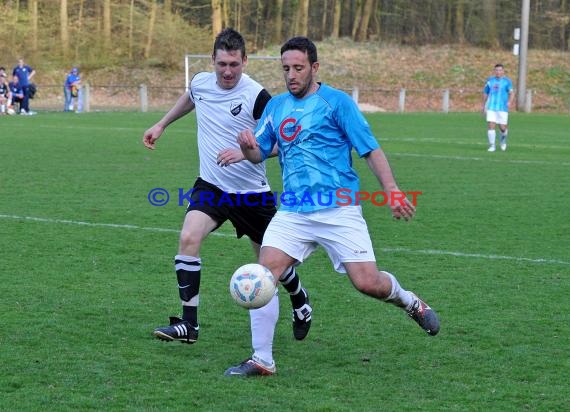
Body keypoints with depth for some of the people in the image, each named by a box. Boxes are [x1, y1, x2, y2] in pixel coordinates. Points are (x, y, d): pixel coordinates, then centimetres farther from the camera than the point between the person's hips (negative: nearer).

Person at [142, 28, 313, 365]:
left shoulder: (257, 96, -19)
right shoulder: (201, 83, -3)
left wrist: (244, 152, -31)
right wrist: (161, 125, 27)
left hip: (252, 192, -3)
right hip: (211, 186, 3)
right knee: (188, 239, -21)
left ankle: (300, 300, 43)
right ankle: (189, 324, -15)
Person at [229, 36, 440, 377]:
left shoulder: (336, 102, -3)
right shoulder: (276, 106, 12)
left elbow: (371, 149, -3)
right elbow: (259, 154, 18)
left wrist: (392, 189, -16)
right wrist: (247, 147, -7)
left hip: (339, 211, -4)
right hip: (293, 213, 4)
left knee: (369, 283, -10)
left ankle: (410, 302, 25)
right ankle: (261, 359, -3)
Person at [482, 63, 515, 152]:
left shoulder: (507, 81, 1)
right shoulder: (490, 81, 10)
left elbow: (512, 93, -9)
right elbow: (485, 94, 20)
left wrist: (510, 102, -28)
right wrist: (484, 106, 21)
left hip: (503, 108, -2)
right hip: (491, 108, 2)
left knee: (502, 128, 0)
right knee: (491, 126, -11)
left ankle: (503, 140, 32)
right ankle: (492, 146, -4)